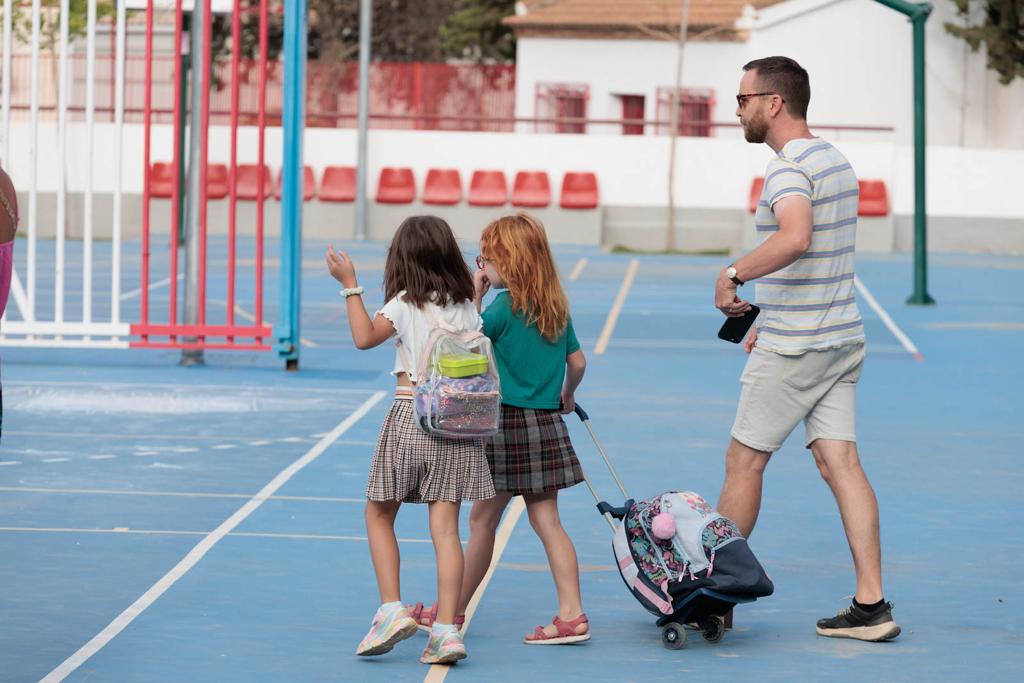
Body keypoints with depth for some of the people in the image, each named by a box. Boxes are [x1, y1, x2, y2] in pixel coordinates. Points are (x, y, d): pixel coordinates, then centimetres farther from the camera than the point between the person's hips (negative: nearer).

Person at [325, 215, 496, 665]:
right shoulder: (466, 307, 7)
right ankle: (446, 629, -7)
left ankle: (391, 609, 1)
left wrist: (350, 284, -9)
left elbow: (365, 337, -14)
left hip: (410, 413, -4)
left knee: (378, 514, 13)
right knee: (445, 527, 1)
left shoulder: (406, 304, -6)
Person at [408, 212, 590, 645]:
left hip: (509, 422, -6)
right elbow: (577, 361, 13)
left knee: (482, 519, 4)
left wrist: (474, 295, -2)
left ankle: (453, 611, 15)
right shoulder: (557, 306, 8)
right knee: (545, 519, 6)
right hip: (547, 422, 7)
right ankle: (571, 614, -2)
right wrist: (567, 397, 29)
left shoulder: (504, 305, -13)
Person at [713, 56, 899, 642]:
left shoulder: (789, 168, -16)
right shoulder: (836, 160, 15)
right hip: (841, 336, 9)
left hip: (793, 350, -9)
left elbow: (795, 239, -37)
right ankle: (871, 604, -2)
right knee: (841, 461, 4)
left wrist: (733, 275, -26)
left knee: (745, 461, 4)